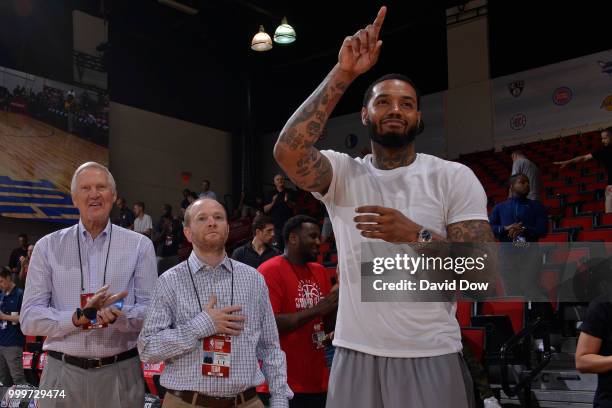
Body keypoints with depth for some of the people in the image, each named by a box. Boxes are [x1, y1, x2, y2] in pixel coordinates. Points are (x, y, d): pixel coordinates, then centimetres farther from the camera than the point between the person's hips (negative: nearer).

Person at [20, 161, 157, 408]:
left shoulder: (140, 245, 3)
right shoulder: (48, 247, 5)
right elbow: (29, 319, 0)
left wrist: (117, 314, -21)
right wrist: (78, 318, -15)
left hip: (121, 372, 0)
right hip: (63, 373, 1)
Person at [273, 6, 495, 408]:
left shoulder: (454, 177, -1)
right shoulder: (342, 173, 2)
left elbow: (486, 272, -6)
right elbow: (288, 150, -19)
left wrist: (417, 236, -21)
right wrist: (342, 75, -18)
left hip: (431, 359, -1)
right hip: (355, 357, 2)